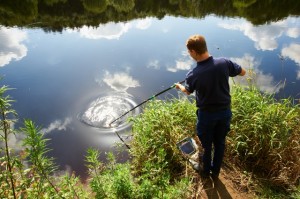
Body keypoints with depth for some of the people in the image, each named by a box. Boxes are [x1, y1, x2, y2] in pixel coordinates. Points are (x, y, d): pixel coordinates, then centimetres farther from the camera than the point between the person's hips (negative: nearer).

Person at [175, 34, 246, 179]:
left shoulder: (193, 74, -22)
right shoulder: (224, 63, -17)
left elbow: (188, 91, 2)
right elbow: (243, 72, 3)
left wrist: (179, 86, 25)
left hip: (207, 114, -3)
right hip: (225, 111, 3)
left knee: (206, 145, 20)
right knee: (220, 143, 21)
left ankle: (206, 171, 43)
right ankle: (215, 172, 42)